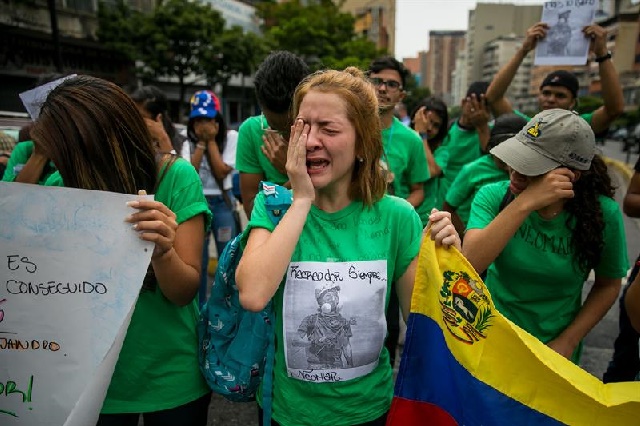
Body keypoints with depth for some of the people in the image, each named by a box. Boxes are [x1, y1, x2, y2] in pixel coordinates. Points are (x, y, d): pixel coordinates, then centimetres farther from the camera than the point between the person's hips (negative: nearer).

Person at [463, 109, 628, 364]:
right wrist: (526, 203, -40)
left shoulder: (602, 213, -18)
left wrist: (568, 341, -12)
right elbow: (468, 264, -35)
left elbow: (608, 284, -3)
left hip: (555, 346, 0)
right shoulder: (493, 196, -20)